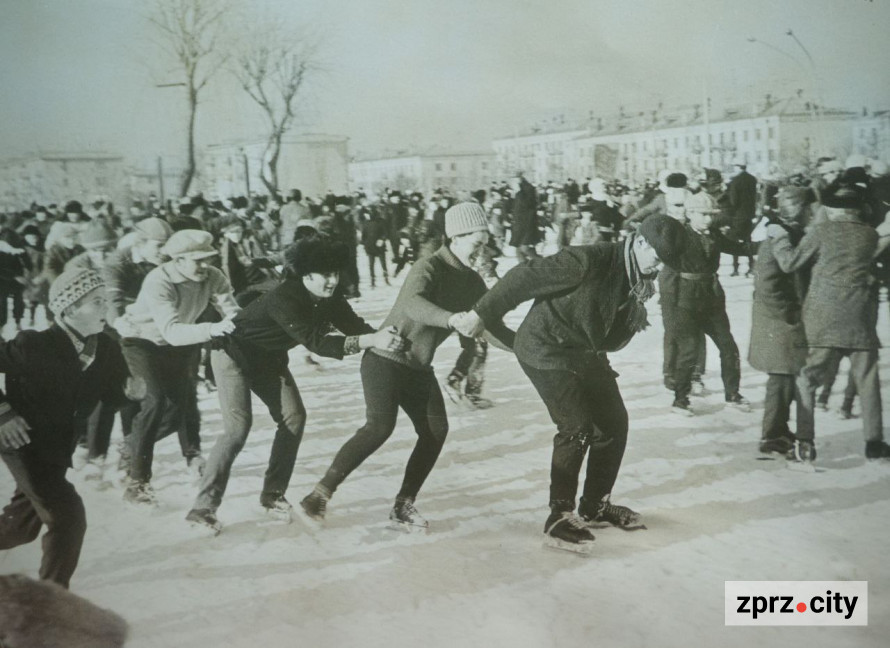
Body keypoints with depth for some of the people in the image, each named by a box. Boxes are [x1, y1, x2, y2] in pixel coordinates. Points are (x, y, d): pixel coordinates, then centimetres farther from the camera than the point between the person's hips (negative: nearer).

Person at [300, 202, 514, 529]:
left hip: (419, 368, 7)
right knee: (380, 426, -23)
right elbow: (413, 303, -41)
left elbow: (491, 325, 11)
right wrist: (452, 319, -58)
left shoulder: (472, 281, 4)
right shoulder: (429, 267, -20)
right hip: (387, 358, -7)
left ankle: (404, 504, 9)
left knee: (435, 431, -5)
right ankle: (321, 493, -14)